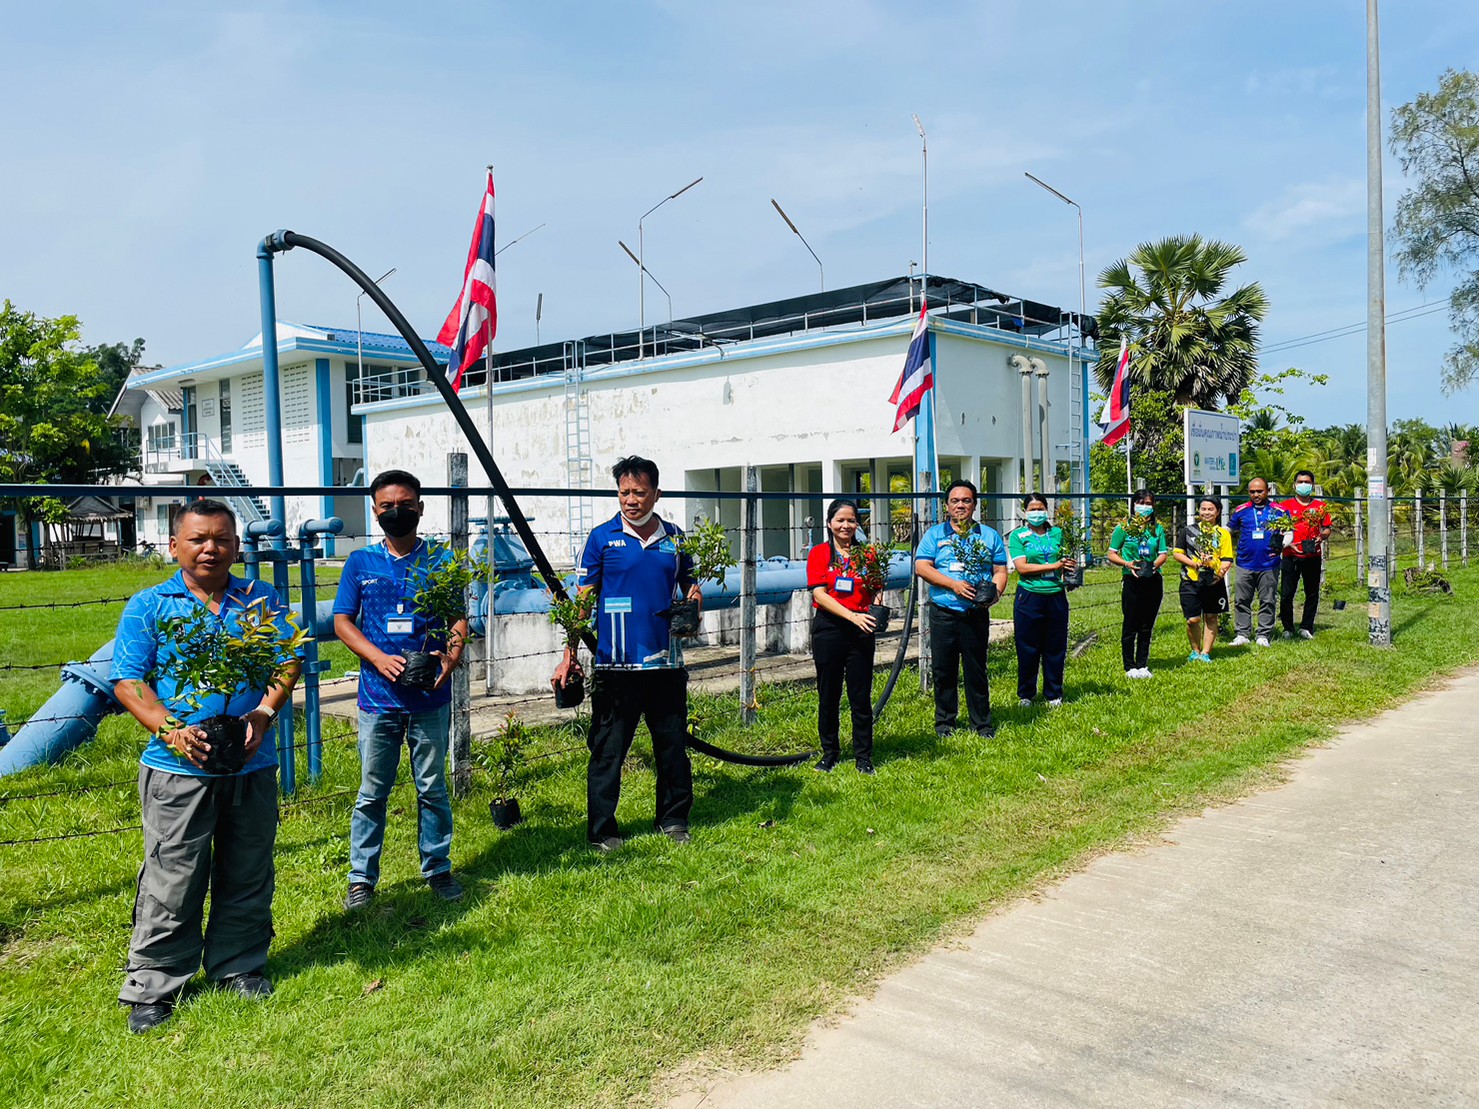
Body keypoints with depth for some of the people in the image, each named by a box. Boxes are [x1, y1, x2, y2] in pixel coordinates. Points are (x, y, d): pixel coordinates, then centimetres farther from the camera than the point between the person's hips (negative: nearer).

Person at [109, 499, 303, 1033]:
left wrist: (263, 714, -13)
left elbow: (287, 663, 4)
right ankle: (152, 986, 19)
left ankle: (239, 966, 31)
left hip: (252, 765, 3)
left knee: (247, 875, 13)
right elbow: (127, 680, -4)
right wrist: (169, 729, -19)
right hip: (177, 768, -3)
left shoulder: (262, 600, 7)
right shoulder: (148, 606, 0)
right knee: (172, 880, 2)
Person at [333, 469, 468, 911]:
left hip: (431, 696, 0)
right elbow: (342, 622, 4)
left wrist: (451, 656, -17)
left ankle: (438, 869, 23)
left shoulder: (441, 559, 4)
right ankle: (362, 878, 19)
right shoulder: (360, 562, 6)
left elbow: (459, 618, 4)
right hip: (378, 695, 0)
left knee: (433, 788, 9)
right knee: (372, 791, 7)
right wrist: (380, 659, -12)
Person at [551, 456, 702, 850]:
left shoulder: (675, 537, 8)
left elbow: (688, 585, 18)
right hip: (616, 664, -3)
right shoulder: (602, 537, -1)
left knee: (673, 744, 12)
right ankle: (602, 830, 14)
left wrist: (694, 596, -7)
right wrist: (570, 656, -5)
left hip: (665, 661, 3)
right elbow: (583, 599, 0)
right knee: (608, 750, 2)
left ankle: (673, 818, 28)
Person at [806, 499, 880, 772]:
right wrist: (852, 615, -19)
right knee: (828, 696, 9)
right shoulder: (819, 553, 1)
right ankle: (830, 752, 24)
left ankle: (863, 756, 15)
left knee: (861, 696, 3)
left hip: (861, 630, 1)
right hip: (828, 629, -1)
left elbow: (875, 593, 11)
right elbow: (819, 594, -8)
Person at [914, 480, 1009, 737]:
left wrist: (995, 592, -12)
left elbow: (1000, 571, 9)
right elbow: (921, 567, -4)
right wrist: (954, 584, -14)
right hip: (943, 612, 0)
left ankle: (982, 723, 15)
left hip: (976, 613, 0)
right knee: (943, 670, 5)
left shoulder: (989, 536, 12)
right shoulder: (934, 535, 7)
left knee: (976, 670, 5)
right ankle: (944, 720, 18)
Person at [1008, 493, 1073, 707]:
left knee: (1055, 647, 8)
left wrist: (1069, 568, -6)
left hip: (1056, 596, 3)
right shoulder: (1018, 536, 1)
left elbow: (1065, 562, 17)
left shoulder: (1057, 533, 12)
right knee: (1028, 649, 3)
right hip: (1029, 597, -3)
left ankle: (1054, 694, 21)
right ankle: (1025, 694, 18)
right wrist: (1054, 566, -15)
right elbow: (1021, 567, -10)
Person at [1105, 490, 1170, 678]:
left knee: (1147, 626, 9)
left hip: (1153, 580, 3)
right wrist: (1127, 564, -16)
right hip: (1132, 581, -3)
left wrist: (1155, 564, -14)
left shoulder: (1157, 529, 9)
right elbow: (1111, 554, 0)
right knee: (1131, 625, -1)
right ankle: (1130, 666, 9)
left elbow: (1163, 554, 6)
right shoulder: (1123, 528, 0)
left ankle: (1142, 665, 18)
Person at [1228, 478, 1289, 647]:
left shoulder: (1279, 511, 4)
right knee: (1241, 601, 2)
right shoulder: (1240, 511, 6)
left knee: (1267, 601, 5)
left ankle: (1264, 635, 12)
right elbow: (1228, 530, 15)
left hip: (1269, 565, -1)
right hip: (1245, 564, 1)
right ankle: (1242, 634, 8)